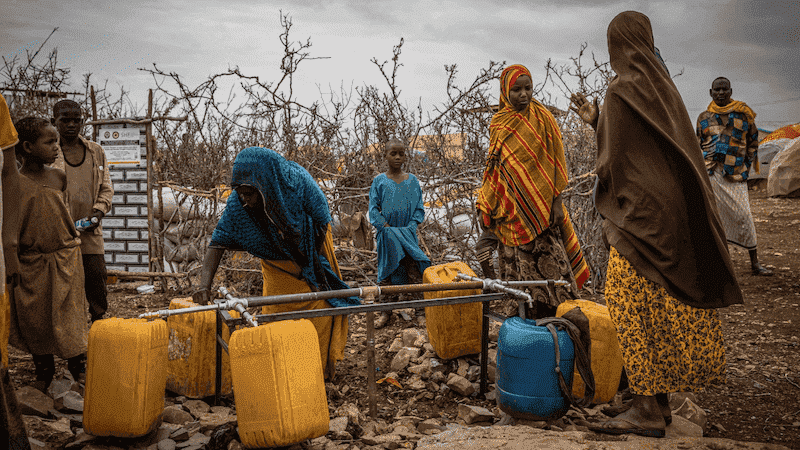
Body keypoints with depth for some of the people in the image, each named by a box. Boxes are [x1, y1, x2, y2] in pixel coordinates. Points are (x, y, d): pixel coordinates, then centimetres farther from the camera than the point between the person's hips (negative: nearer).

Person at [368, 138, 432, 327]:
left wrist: (410, 228, -9)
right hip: (387, 235, -1)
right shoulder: (379, 181, -1)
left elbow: (419, 208, 5)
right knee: (386, 271, 6)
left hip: (408, 234, 1)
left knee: (414, 271, -2)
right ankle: (385, 312, 14)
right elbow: (373, 210, -3)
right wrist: (388, 228, -12)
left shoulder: (412, 181, 4)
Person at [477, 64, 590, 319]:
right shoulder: (498, 123, 8)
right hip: (509, 208, 3)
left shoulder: (541, 119, -1)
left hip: (538, 205, -3)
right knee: (513, 260, 5)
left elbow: (554, 163, -2)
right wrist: (486, 206, 11)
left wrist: (557, 202, -8)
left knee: (547, 257, -5)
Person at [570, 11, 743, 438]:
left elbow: (614, 159, -13)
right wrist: (595, 120, 22)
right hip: (674, 207, 9)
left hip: (642, 210, -9)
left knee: (631, 306, -5)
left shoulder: (621, 90, -12)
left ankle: (646, 409, -2)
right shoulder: (661, 86, 14)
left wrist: (608, 215, 1)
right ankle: (660, 400, 20)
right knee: (665, 307, 12)